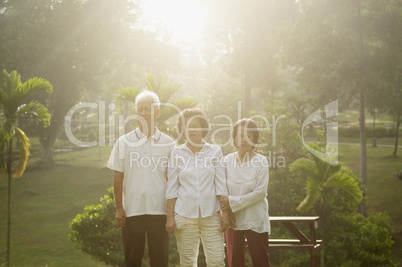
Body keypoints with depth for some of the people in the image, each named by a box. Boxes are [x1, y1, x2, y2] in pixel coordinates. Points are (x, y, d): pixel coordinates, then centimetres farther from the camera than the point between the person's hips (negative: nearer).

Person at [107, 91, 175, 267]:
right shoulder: (124, 142, 4)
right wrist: (119, 208, -1)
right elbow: (118, 176, 5)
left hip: (159, 210, 0)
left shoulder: (168, 143, 5)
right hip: (132, 210, 0)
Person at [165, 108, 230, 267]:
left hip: (211, 215, 0)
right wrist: (170, 217, -1)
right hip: (185, 215, 0)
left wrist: (225, 214, -2)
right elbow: (171, 189, 4)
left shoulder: (215, 152, 4)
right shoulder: (177, 154, 4)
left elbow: (221, 186, 4)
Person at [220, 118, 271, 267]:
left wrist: (233, 202, -15)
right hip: (233, 220, 3)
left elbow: (260, 192, -12)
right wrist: (226, 212, -10)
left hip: (255, 220, -3)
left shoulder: (260, 161, -7)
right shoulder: (228, 160, 4)